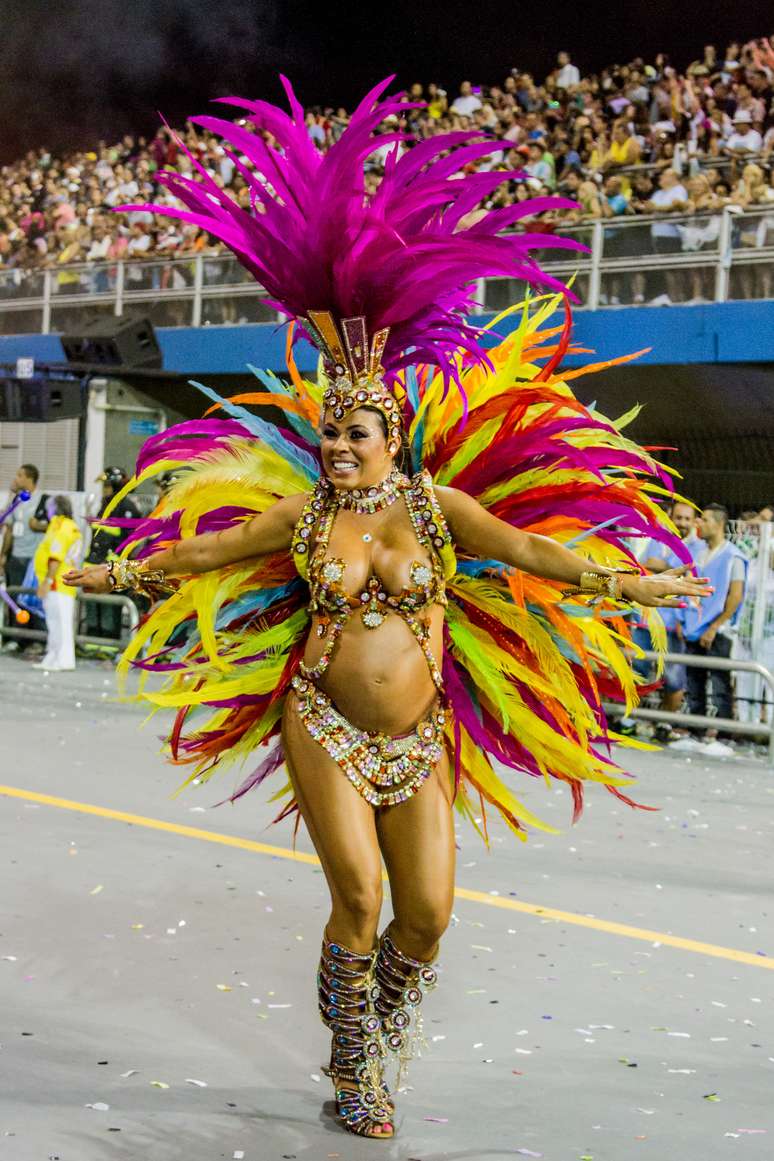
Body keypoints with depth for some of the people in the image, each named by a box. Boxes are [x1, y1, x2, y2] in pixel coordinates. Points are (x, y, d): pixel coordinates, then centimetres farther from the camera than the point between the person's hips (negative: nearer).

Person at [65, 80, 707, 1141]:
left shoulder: (437, 502, -1)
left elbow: (522, 549, -7)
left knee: (428, 911, 0)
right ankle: (356, 1068, 9)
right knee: (358, 898, -13)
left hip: (422, 735, 1)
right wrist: (123, 573, 20)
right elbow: (208, 549, 12)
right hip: (324, 725, -1)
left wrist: (615, 584, -16)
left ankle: (389, 1027, 32)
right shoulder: (304, 510, 1)